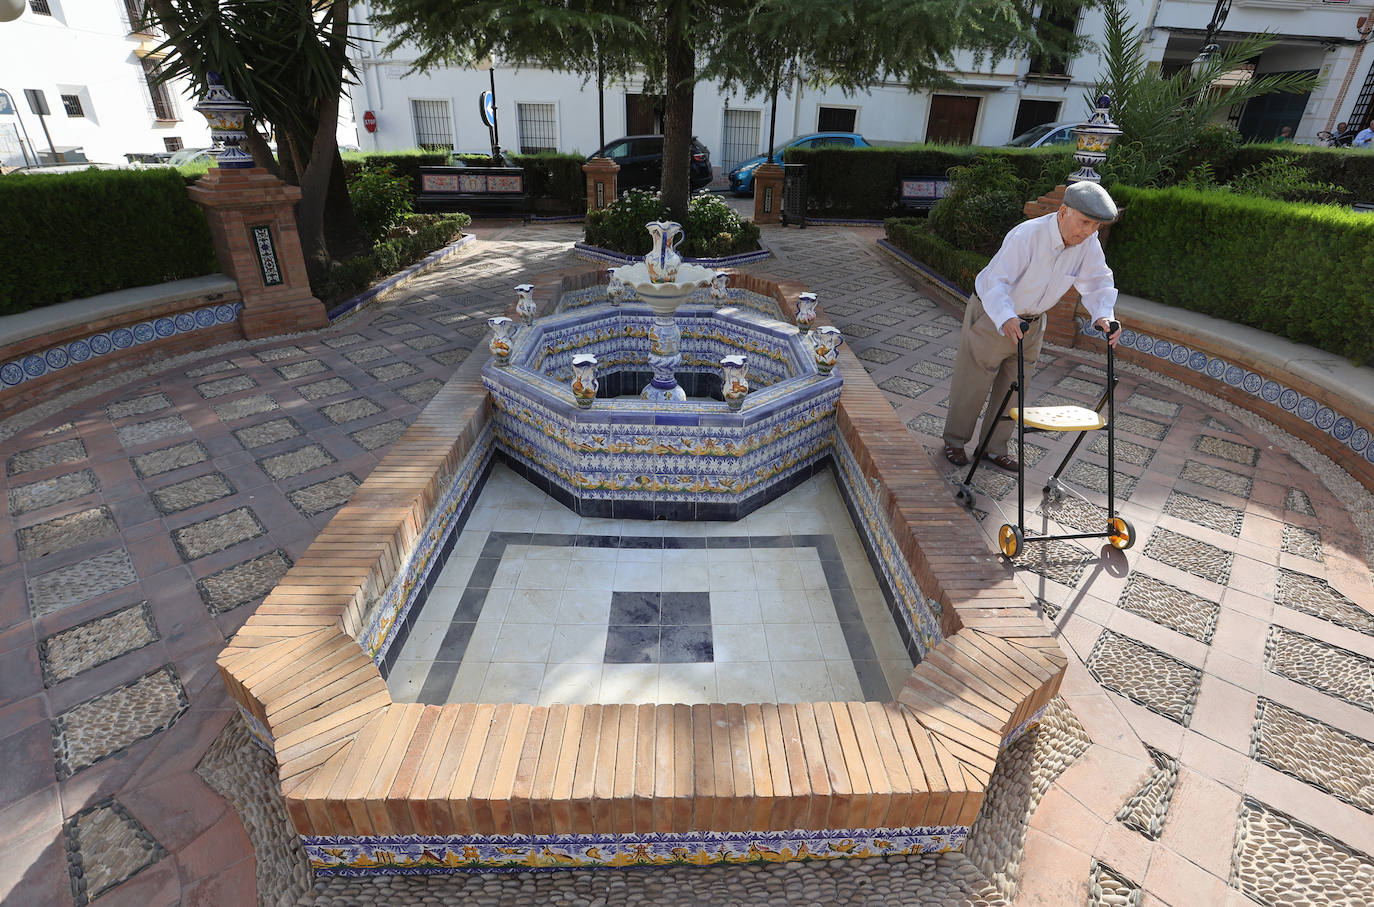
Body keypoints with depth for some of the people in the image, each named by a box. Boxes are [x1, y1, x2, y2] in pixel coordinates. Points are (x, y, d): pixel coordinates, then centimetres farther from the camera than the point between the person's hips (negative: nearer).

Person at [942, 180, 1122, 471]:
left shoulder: (1088, 242, -11)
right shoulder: (1026, 235, -30)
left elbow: (1097, 281, -6)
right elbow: (996, 282, -39)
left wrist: (1103, 315, -26)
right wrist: (1006, 319, -57)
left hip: (1031, 323, 6)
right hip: (991, 316, -6)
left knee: (1013, 387, 12)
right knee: (972, 384, 5)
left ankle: (995, 447, 27)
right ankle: (955, 440, 25)